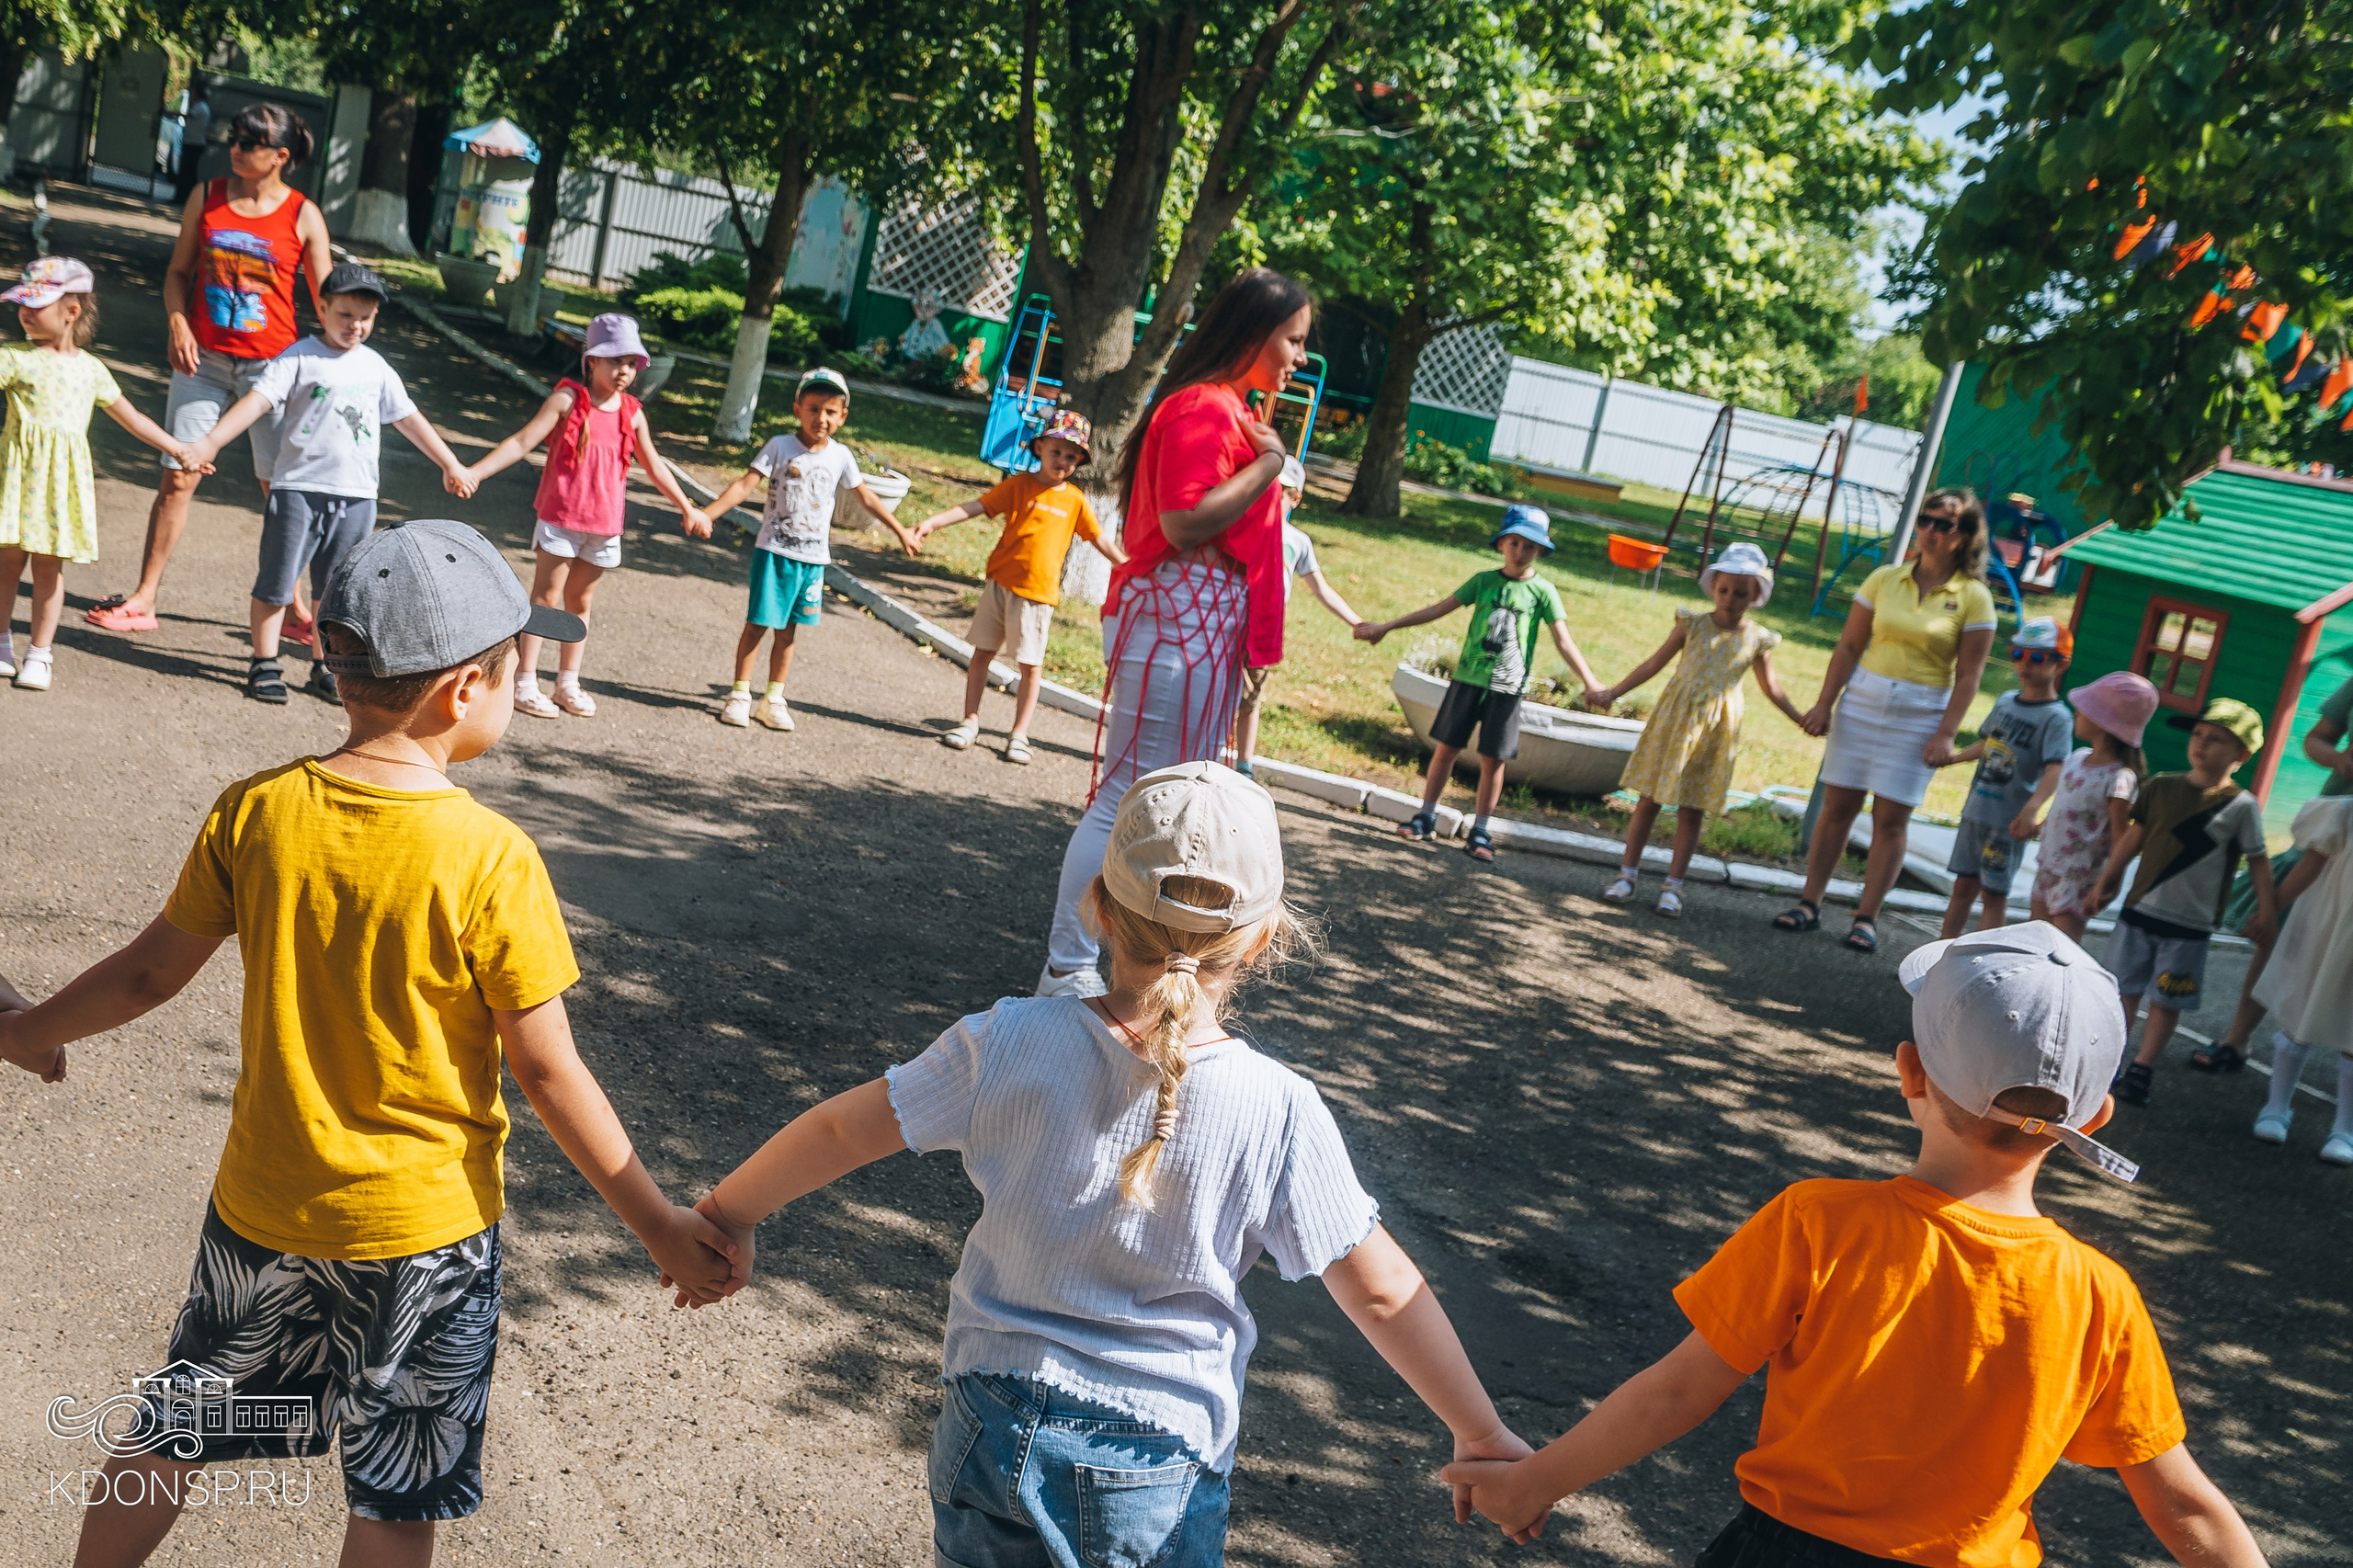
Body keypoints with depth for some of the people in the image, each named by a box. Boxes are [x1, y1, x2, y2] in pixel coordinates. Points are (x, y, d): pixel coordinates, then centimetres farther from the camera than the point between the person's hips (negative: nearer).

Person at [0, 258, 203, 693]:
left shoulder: (91, 369, 9)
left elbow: (130, 417, 17)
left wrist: (178, 448, 18)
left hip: (63, 476, 1)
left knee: (49, 565, 4)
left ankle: (40, 652, 13)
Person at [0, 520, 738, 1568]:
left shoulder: (255, 812, -10)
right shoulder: (490, 859, -21)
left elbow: (150, 973, 1)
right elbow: (549, 1073, -17)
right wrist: (661, 1229, -8)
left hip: (261, 1209, 4)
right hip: (424, 1230, -3)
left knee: (174, 1436, 26)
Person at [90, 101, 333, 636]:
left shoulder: (303, 217, -3)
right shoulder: (208, 197, 5)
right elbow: (179, 270, 12)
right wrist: (178, 324, -5)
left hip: (271, 365, -2)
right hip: (204, 359, 2)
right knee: (177, 478, 3)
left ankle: (290, 606, 15)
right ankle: (143, 599, 11)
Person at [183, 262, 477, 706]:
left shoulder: (376, 367, 12)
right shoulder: (299, 358, -3)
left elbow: (409, 419, 21)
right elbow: (258, 400, -14)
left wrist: (450, 465, 25)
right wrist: (211, 440, -25)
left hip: (356, 495, 4)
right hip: (299, 487, -4)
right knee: (276, 581, 1)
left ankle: (326, 665, 22)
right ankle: (265, 664, 10)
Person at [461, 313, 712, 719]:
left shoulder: (632, 413, 5)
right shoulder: (569, 400, -9)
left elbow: (654, 465, 18)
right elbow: (523, 441, -12)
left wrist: (687, 508, 23)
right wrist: (474, 472, -21)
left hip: (604, 525, 5)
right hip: (560, 517, -4)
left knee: (580, 603, 14)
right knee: (545, 598, 1)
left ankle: (568, 683, 23)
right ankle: (525, 682, 7)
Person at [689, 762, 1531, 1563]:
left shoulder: (1010, 1043, -14)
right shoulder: (1279, 1114, -17)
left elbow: (842, 1129, -3)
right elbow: (1383, 1293, -10)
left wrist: (728, 1212, 16)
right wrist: (1482, 1433, 4)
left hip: (995, 1427, 2)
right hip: (1161, 1477, -1)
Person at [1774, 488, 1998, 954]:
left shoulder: (1973, 597, -5)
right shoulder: (1885, 579, 2)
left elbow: (1969, 674, -6)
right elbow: (1849, 645, 4)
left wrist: (1946, 734, -12)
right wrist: (1824, 703, -1)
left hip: (1919, 715, -2)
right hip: (1861, 700, 2)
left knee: (1892, 818, 0)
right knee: (1837, 806, 5)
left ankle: (1866, 917, 8)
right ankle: (1810, 904, 13)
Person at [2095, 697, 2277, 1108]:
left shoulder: (2241, 806, -8)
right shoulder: (2161, 787, 1)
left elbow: (2258, 861, -1)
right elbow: (2133, 837, 10)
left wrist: (2267, 911, -3)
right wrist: (2106, 882, 15)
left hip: (2189, 927, -3)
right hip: (2139, 910, 3)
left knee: (2167, 1000, 5)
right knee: (2124, 988, 10)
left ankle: (2141, 1070, 13)